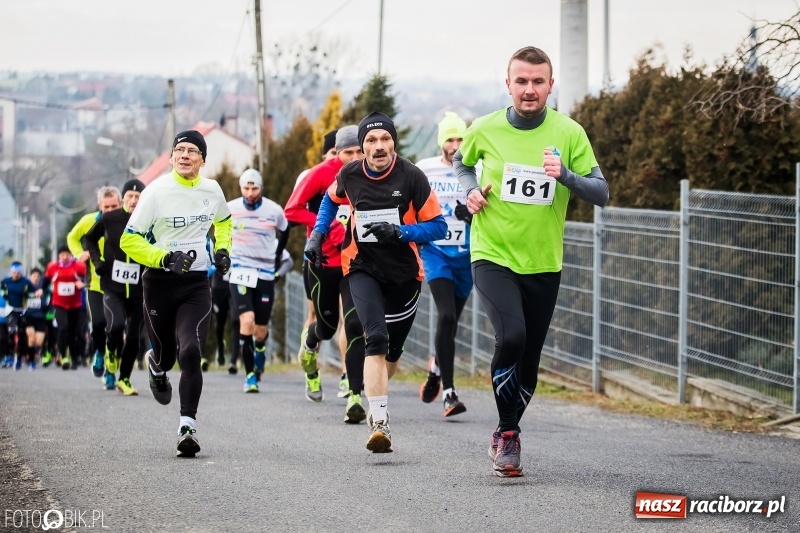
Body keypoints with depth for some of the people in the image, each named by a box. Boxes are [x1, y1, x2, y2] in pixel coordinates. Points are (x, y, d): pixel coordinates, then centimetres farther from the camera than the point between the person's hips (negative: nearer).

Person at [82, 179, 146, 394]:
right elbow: (88, 238, 16)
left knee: (133, 336, 5)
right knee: (116, 324, -24)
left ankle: (124, 379, 22)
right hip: (112, 287, -1)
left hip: (138, 290, 1)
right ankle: (111, 354, 9)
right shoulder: (109, 219, -2)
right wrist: (97, 260, 2)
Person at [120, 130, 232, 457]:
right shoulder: (156, 191, -10)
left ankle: (187, 427, -16)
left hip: (196, 285, 1)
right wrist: (166, 258, -21)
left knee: (190, 352, -18)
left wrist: (222, 250, 8)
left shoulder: (212, 190, 2)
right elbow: (129, 241, -9)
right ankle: (156, 366, 52)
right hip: (159, 282, -1)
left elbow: (223, 221, 25)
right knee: (166, 354, 12)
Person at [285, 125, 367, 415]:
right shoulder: (322, 174, -9)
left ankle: (354, 396, -12)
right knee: (327, 324, 11)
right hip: (324, 260, -1)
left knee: (355, 325, -13)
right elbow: (292, 209, -8)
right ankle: (309, 345, 50)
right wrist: (329, 227, -17)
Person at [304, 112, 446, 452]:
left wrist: (399, 232, -23)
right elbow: (331, 200, 20)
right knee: (376, 339, -22)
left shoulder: (411, 176, -13)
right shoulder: (350, 175, -5)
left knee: (392, 351, 12)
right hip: (363, 268, 0)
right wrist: (317, 236, 10)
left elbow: (438, 226, -9)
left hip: (404, 272, 1)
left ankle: (373, 395, 44)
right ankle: (379, 422, -27)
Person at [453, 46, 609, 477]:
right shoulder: (485, 130, -3)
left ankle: (506, 433, 34)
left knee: (529, 362, 9)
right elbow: (461, 162, 19)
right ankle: (506, 432, -8)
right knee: (511, 335, -25)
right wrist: (470, 190, -1)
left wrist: (565, 175, -24)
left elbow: (601, 193, -6)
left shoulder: (569, 133, -5)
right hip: (492, 255, -2)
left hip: (543, 263, 2)